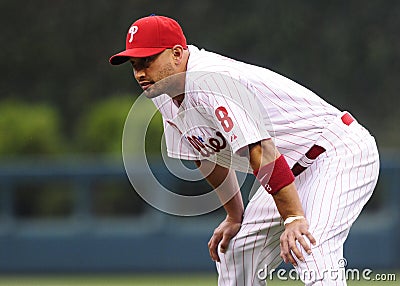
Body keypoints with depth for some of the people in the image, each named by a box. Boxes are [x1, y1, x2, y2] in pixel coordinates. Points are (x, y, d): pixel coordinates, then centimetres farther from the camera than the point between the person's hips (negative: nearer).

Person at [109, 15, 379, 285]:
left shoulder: (206, 82, -27)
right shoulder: (166, 95, 3)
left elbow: (260, 151, -33)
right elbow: (210, 155, 19)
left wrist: (294, 218, -36)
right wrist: (234, 217, 21)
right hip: (297, 167, 10)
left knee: (310, 252, -29)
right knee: (233, 254, 15)